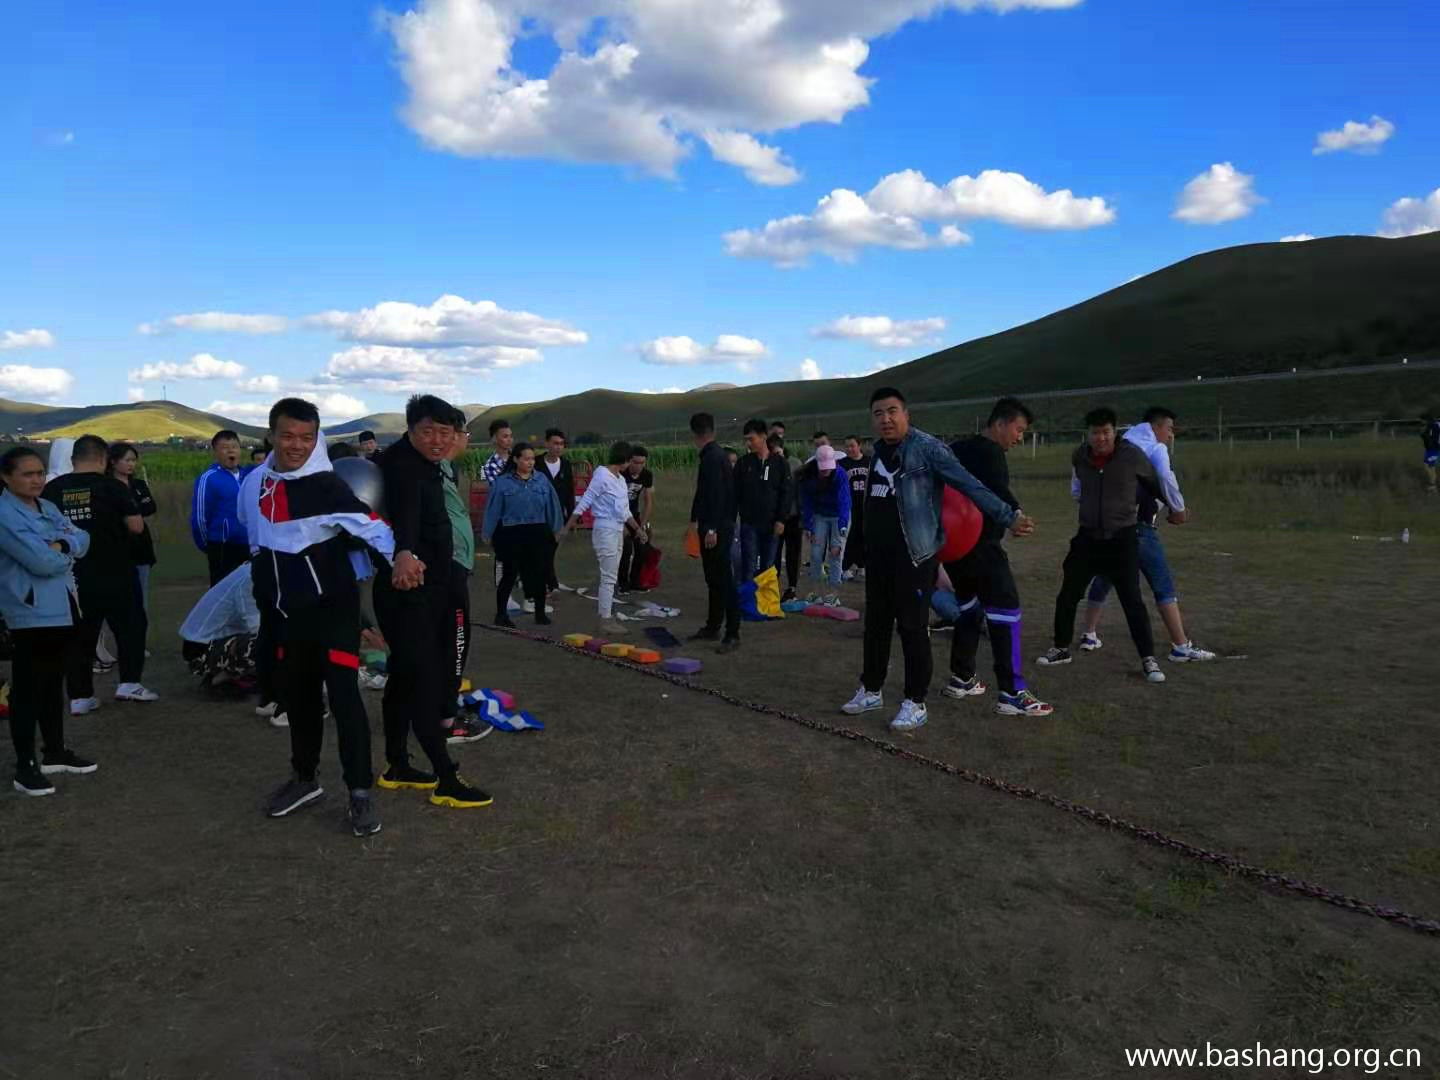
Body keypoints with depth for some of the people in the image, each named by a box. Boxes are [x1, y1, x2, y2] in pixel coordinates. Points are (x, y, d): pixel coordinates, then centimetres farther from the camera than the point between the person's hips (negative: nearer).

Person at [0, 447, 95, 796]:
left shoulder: (48, 507, 13)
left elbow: (83, 539, 5)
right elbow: (42, 562, -22)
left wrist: (59, 545, -15)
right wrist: (68, 551, -3)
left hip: (63, 607, 9)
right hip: (30, 613, -8)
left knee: (53, 683, 17)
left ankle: (55, 752, 28)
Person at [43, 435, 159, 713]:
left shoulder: (52, 489, 1)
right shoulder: (112, 486, -11)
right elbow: (137, 526, -10)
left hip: (72, 576, 4)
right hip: (114, 574, -4)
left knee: (79, 634, 10)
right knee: (131, 626, 11)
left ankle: (80, 696, 11)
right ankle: (129, 683, 6)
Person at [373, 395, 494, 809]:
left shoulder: (425, 463, 8)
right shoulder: (402, 466, -22)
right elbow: (405, 512, -44)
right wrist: (403, 553, -62)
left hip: (430, 588, 10)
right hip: (408, 590, -10)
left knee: (406, 678, 16)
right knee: (425, 680, -7)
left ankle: (397, 767, 28)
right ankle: (446, 780, -2)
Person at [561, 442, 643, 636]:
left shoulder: (620, 480, 12)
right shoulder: (602, 475, -12)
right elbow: (584, 502, -14)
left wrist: (637, 528, 26)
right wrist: (567, 527, -14)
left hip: (618, 531, 9)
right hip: (605, 530, -9)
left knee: (611, 575, 13)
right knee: (609, 577, -7)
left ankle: (604, 609, 21)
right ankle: (606, 620, -2)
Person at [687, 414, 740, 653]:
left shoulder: (713, 456, -16)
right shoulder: (711, 454, 15)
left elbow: (717, 494, -23)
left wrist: (711, 528, -24)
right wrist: (696, 519, 25)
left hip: (718, 528, -10)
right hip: (710, 527, 10)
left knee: (723, 580, -6)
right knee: (713, 579, 16)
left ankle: (732, 635, -2)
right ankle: (712, 627, 26)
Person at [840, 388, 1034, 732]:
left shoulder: (926, 447, -12)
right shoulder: (878, 449, 11)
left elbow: (969, 485, -16)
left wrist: (1009, 517, -21)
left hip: (914, 554, -7)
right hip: (878, 553, 8)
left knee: (913, 628, -1)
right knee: (875, 623, 15)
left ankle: (915, 703, 10)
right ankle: (871, 690, 29)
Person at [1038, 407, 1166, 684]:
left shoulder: (1133, 456, -14)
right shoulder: (1079, 457, -5)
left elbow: (1156, 483, 5)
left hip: (1122, 538, -3)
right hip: (1088, 536, 3)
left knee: (1132, 600, -6)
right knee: (1067, 595, 7)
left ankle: (1148, 659, 4)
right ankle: (1061, 649, 24)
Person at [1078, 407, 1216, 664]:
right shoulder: (1156, 448, 1)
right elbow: (1165, 477, -20)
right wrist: (1178, 509, -9)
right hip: (1139, 526, -6)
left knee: (1103, 578, 19)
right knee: (1163, 585, -3)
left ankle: (1089, 635, 24)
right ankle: (1181, 647, -4)